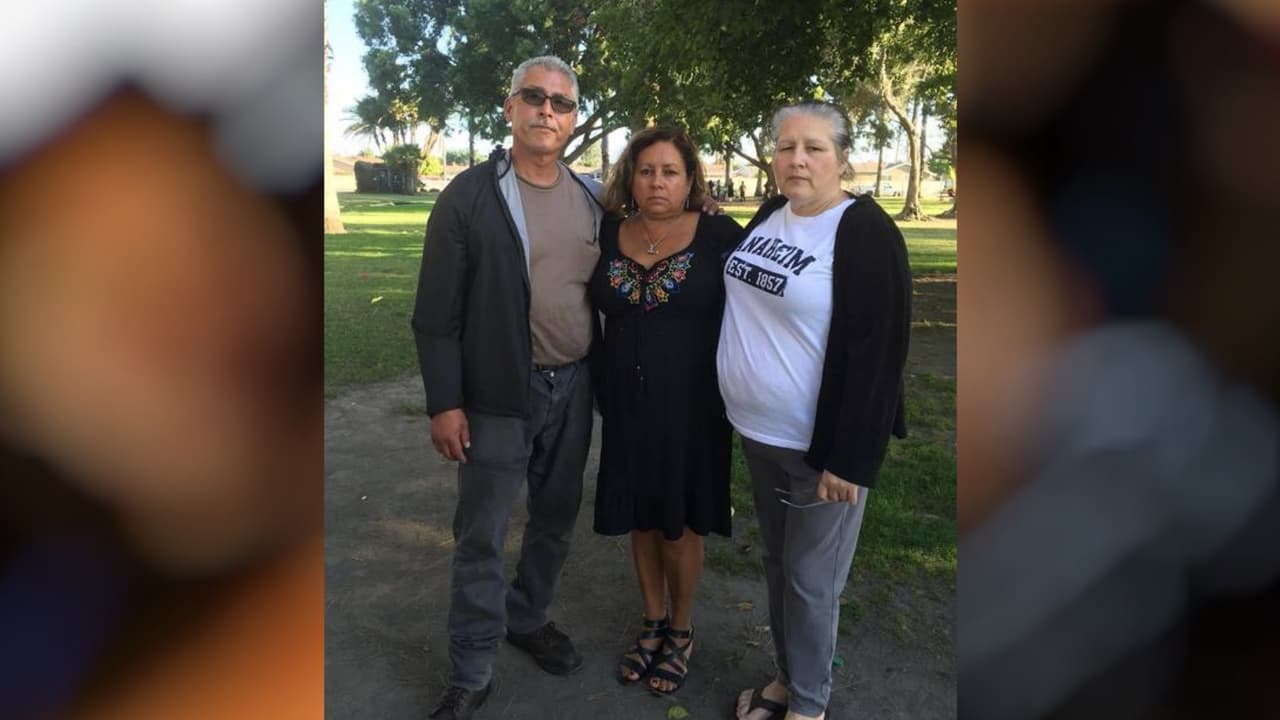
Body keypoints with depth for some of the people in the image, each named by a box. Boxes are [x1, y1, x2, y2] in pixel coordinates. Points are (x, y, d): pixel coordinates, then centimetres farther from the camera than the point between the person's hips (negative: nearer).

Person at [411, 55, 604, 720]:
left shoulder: (591, 199, 6)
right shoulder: (470, 195, -8)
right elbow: (437, 312, -9)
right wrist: (444, 403, -12)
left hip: (573, 388, 5)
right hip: (499, 394, -4)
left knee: (556, 517, 17)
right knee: (481, 535, 5)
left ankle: (528, 617, 40)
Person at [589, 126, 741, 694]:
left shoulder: (718, 235, -8)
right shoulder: (608, 235, 2)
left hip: (690, 406, -3)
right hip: (626, 405, 3)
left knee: (681, 522, 10)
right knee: (640, 517, 15)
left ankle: (681, 630, 32)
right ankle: (652, 623, 36)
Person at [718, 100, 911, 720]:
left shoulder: (866, 233, -16)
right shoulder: (768, 216, 6)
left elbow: (878, 354, -19)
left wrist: (850, 457, -21)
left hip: (821, 442, -7)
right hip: (759, 432, 7)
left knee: (811, 580, 7)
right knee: (776, 563, 20)